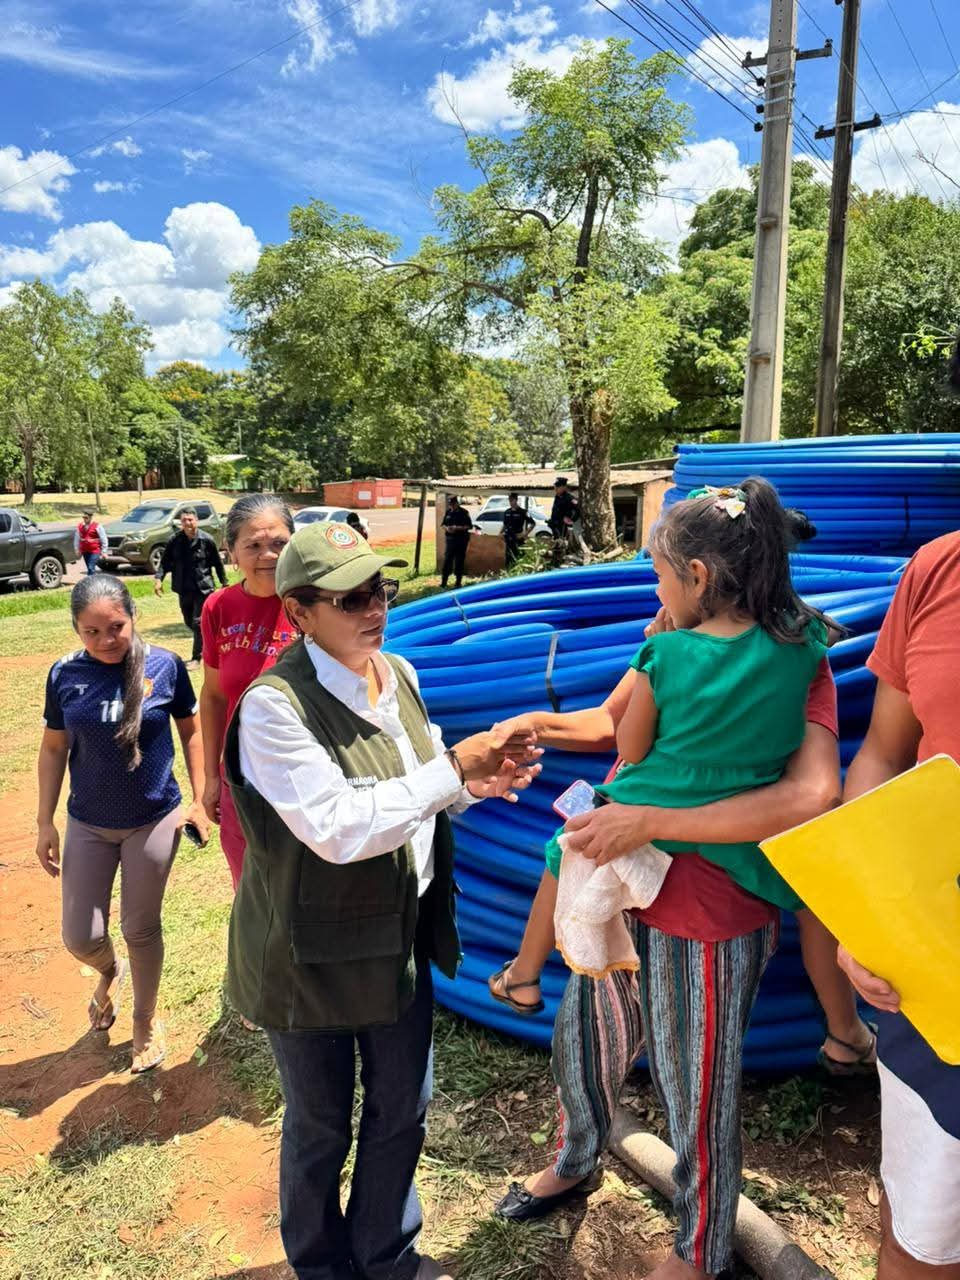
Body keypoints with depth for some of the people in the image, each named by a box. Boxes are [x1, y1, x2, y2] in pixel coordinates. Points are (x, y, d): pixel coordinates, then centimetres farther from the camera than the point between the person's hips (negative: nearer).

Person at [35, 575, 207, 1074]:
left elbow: (190, 731, -1)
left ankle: (145, 1019, 37)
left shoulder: (165, 666, -13)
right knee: (80, 938, 8)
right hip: (87, 824, 2)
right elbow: (54, 749, 2)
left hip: (154, 821, -2)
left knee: (141, 930, 12)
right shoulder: (64, 675, -8)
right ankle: (109, 971, 45)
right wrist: (45, 822, 3)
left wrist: (199, 800, -1)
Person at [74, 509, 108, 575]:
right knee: (90, 569, 13)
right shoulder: (80, 526, 5)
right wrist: (76, 549, 12)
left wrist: (104, 552, -6)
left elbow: (103, 539, -5)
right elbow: (77, 538, 15)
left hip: (94, 551, -5)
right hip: (84, 551, 5)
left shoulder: (97, 526, -8)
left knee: (91, 568, -16)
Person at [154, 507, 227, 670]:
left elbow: (218, 563, -1)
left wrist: (224, 583, 3)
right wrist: (158, 579, -11)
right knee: (189, 623, 15)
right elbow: (165, 562, 4)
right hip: (183, 589, 4)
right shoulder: (174, 541, -1)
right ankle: (205, 642, 41)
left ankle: (196, 658, 4)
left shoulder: (206, 540, -9)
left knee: (198, 623, -6)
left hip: (203, 588, -4)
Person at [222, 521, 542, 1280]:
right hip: (313, 952, -6)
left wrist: (474, 782, -11)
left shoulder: (398, 674, -2)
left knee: (403, 1106, 22)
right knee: (321, 1125, 18)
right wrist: (453, 770, -28)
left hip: (400, 936, 6)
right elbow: (337, 827, -29)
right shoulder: (274, 705, -24)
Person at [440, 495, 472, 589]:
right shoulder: (448, 512, 10)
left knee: (459, 561, 1)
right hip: (450, 539, 4)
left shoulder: (464, 513, -5)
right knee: (447, 560, 1)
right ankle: (443, 582, 3)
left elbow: (469, 526, -8)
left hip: (461, 540, -4)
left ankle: (458, 581, 10)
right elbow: (443, 524, 16)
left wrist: (458, 528, -20)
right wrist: (446, 528, -7)